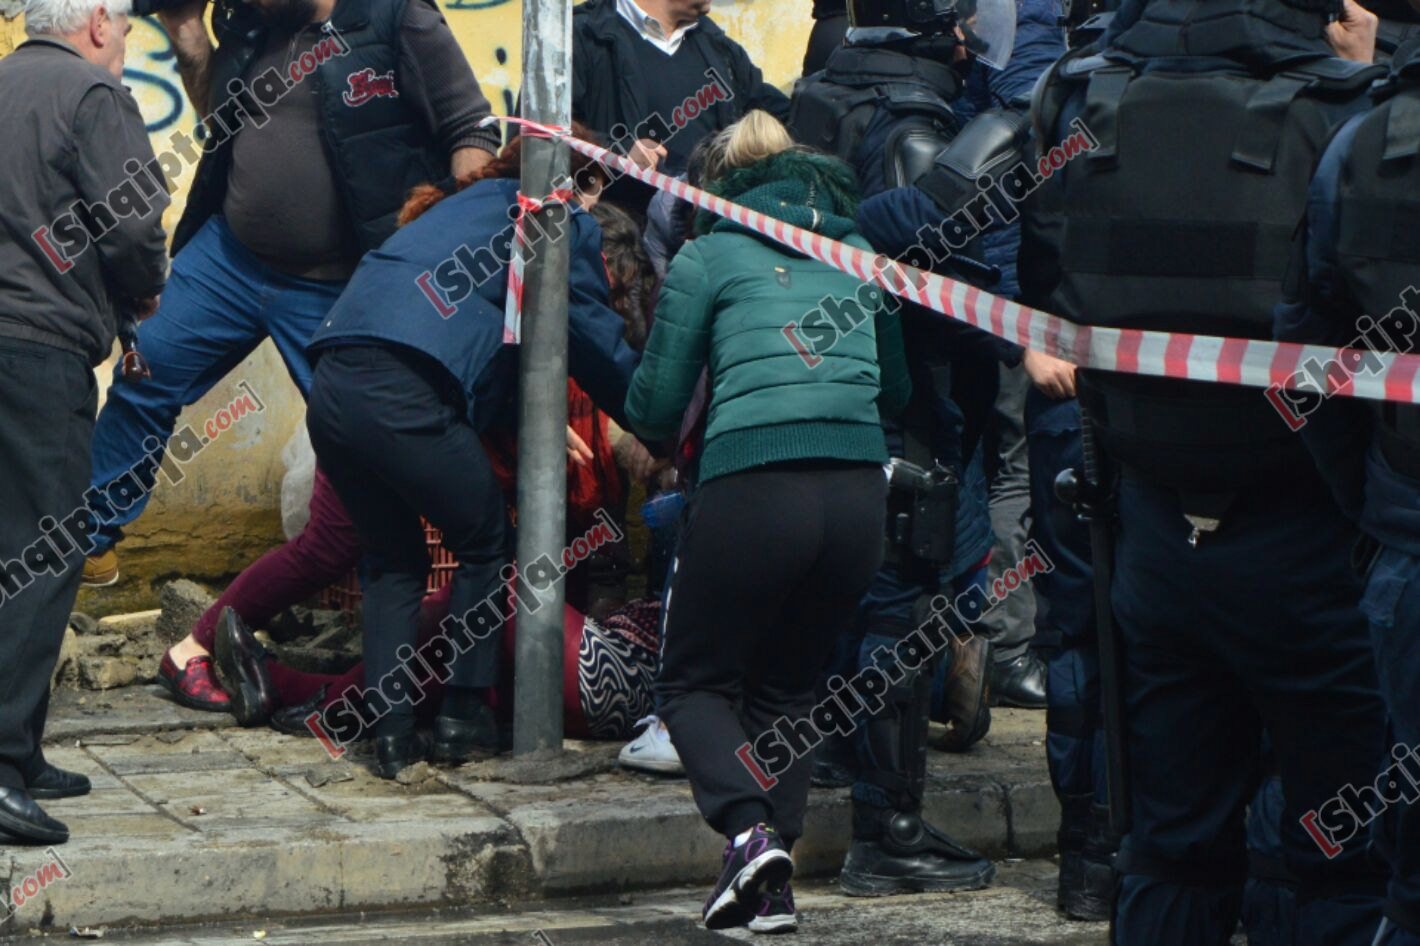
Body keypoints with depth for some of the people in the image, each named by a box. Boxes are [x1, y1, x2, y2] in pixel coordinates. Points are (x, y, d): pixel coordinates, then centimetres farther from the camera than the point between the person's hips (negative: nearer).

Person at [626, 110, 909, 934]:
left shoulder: (708, 258, 8)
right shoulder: (859, 255, 20)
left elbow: (655, 412, 10)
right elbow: (896, 392, 30)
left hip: (753, 488, -4)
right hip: (859, 489, 4)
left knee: (695, 681, 13)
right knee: (787, 686, 21)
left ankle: (749, 827, -13)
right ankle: (774, 885, 9)